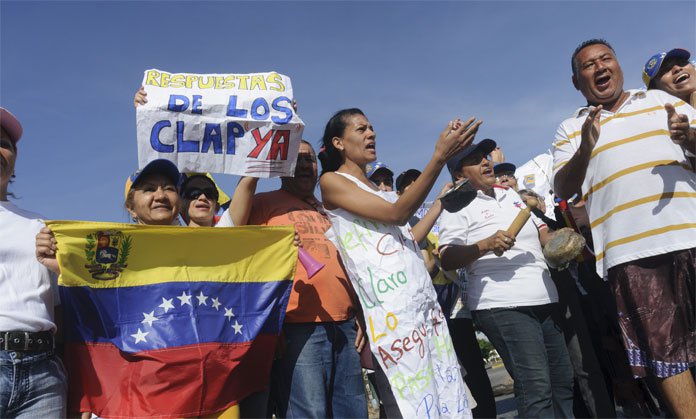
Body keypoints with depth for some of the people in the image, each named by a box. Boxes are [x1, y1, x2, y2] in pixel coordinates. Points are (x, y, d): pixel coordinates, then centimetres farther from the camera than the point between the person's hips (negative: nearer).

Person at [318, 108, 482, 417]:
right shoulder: (331, 181, 0)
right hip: (388, 307, -8)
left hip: (425, 301, 8)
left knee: (445, 394, 7)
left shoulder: (379, 189, 24)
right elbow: (396, 214, -12)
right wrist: (439, 157, -15)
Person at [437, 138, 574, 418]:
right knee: (536, 388, -11)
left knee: (563, 380, 12)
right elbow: (446, 260, -11)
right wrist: (486, 244, -23)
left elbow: (542, 233, 26)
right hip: (503, 306, -7)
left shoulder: (511, 194, 21)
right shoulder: (459, 207, -2)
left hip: (544, 299, 8)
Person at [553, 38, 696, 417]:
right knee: (663, 347, 4)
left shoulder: (661, 100, 17)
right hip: (630, 250, -1)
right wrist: (585, 149, -16)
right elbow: (562, 190, 2)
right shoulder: (571, 128, 12)